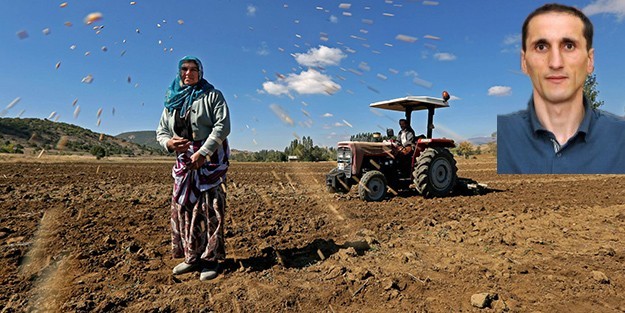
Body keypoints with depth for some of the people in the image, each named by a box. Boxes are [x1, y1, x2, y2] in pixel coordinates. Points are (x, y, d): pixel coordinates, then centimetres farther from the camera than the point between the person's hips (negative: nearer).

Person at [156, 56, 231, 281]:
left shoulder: (212, 95, 1)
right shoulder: (172, 101, 17)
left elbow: (222, 126, -11)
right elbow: (161, 131, 19)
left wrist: (202, 153, -18)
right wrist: (169, 143, -7)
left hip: (211, 158, -5)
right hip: (184, 161, 6)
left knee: (210, 207, -6)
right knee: (183, 207, 6)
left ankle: (211, 259, 4)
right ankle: (192, 257, 19)